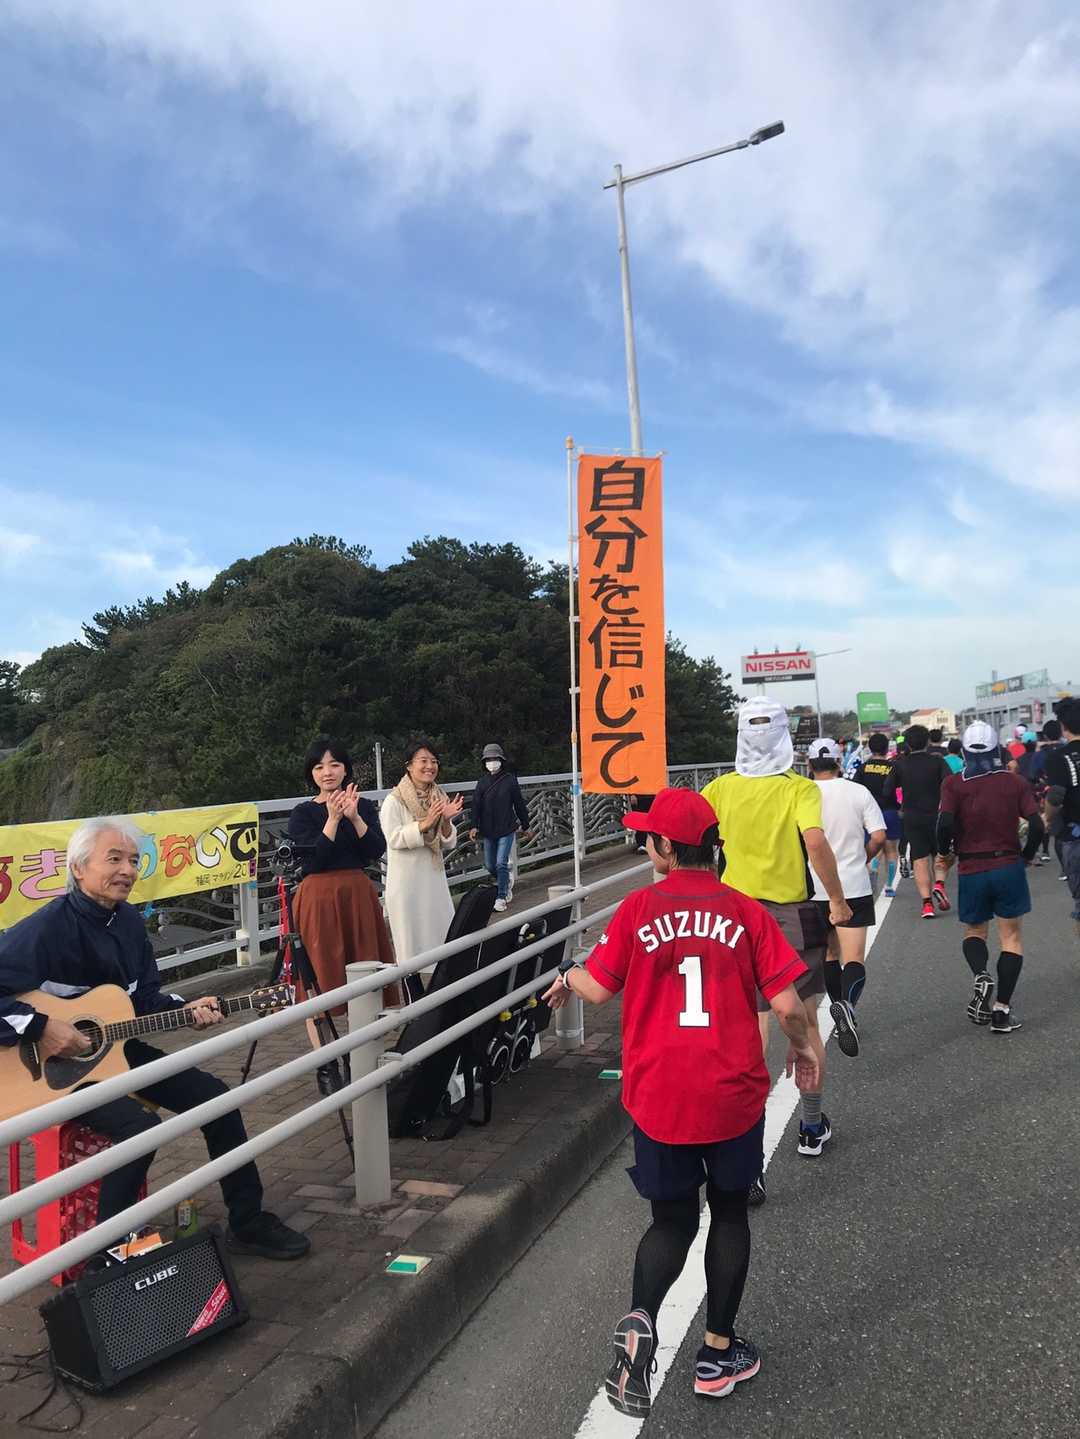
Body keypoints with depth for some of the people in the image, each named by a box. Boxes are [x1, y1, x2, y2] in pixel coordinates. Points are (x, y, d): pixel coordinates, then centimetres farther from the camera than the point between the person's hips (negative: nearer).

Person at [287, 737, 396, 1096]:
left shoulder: (364, 806, 7)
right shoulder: (303, 813, -1)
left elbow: (377, 851, -5)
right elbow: (314, 858, -14)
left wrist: (354, 817, -16)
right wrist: (333, 817, -19)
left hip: (358, 895, 3)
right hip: (319, 898, -3)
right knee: (320, 979, -2)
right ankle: (325, 1066, 6)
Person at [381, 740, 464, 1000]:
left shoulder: (440, 799, 8)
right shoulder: (394, 801, -9)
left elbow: (449, 843, 6)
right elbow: (394, 839, -17)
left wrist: (446, 821, -13)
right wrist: (425, 823, -26)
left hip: (434, 878, 6)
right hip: (406, 882, -6)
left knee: (444, 934, 7)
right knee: (411, 940, 1)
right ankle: (417, 1000, 12)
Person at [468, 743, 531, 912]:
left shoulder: (510, 780, -5)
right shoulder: (482, 782, 1)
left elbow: (520, 804, 1)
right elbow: (476, 804, -2)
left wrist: (525, 826, 6)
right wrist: (475, 826, -14)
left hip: (507, 829, -3)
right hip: (488, 830, 4)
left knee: (501, 864, -8)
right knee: (489, 866, 11)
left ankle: (501, 897, 4)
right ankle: (507, 880, 40)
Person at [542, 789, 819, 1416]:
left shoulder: (639, 908, -8)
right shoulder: (746, 911, -6)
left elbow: (600, 988, -5)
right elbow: (787, 1005, -7)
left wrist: (567, 976, 17)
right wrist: (804, 1045, 13)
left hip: (659, 1097, 0)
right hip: (733, 1093, 0)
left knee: (672, 1221, 18)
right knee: (730, 1211, 21)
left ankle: (639, 1321, -6)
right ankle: (719, 1353, 31)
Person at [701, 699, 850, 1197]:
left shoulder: (721, 788, -1)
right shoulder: (801, 789, -10)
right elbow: (815, 840, -25)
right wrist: (837, 898, -13)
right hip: (792, 917, -2)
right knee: (805, 1024, 18)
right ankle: (812, 1127, 34)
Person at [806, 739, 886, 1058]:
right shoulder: (859, 792, -2)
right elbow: (879, 836, -6)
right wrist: (862, 859, 13)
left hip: (816, 889, 1)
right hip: (854, 887, -1)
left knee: (830, 954, 18)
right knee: (854, 958, -3)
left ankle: (839, 1007, 25)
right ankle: (847, 1004, -30)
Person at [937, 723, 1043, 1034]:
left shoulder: (954, 784, -5)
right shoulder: (1015, 782, 0)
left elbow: (945, 823, -17)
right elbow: (1036, 826, -7)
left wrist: (943, 850, 2)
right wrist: (1027, 856, 10)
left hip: (971, 871, 0)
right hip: (1009, 866, 0)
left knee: (974, 932, 20)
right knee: (1011, 937, 10)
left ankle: (981, 976, -9)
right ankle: (1002, 1009, 6)